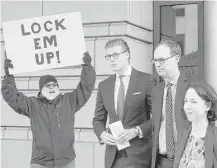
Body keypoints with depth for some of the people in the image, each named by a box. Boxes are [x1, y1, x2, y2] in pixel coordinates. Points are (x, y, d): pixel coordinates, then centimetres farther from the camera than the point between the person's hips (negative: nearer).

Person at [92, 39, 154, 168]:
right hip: (113, 156, 4)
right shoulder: (104, 86, 10)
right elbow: (98, 119, 14)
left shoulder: (147, 80, -5)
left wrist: (137, 131, -18)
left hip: (138, 155, -4)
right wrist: (101, 133, -6)